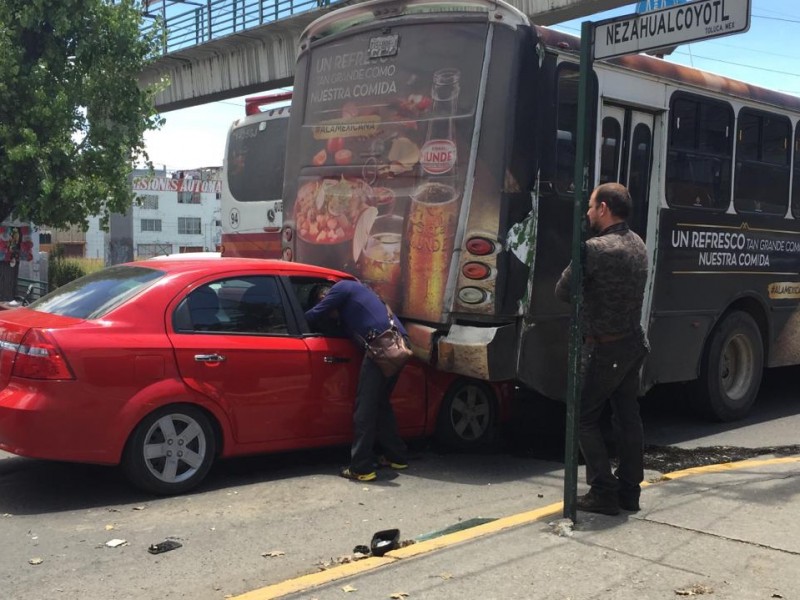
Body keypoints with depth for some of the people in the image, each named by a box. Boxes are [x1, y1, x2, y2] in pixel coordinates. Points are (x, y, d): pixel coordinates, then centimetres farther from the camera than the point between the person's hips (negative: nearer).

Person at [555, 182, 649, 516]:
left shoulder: (596, 248, -20)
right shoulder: (638, 244, 6)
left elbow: (563, 292, -14)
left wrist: (584, 296, 3)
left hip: (604, 348, -8)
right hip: (634, 342, 8)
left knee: (586, 418, 4)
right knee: (628, 417, 13)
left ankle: (603, 494, 4)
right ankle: (629, 491, 21)